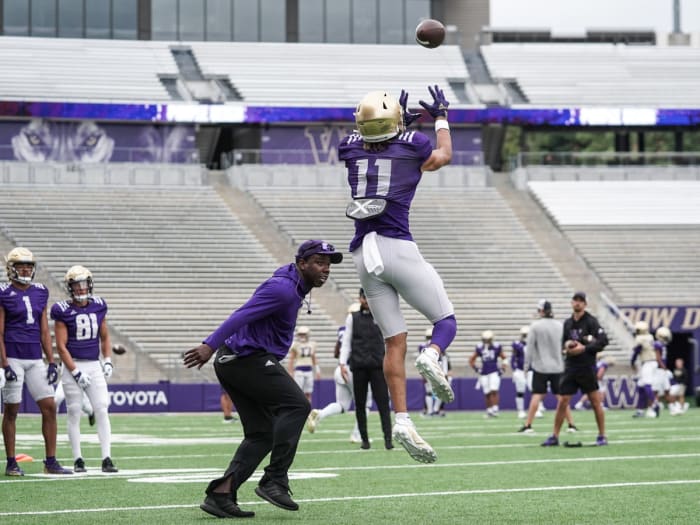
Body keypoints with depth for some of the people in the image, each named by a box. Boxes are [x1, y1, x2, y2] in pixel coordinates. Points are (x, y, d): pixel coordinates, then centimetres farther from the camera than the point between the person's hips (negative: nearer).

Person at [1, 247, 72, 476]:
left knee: (49, 407, -1)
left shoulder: (40, 293, 11)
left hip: (35, 358, 5)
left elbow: (44, 331, 13)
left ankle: (51, 461, 4)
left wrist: (52, 362, 7)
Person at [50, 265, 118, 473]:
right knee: (74, 413, 1)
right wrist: (75, 372, -12)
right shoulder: (63, 312, -7)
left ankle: (106, 459, -4)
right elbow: (61, 346, -8)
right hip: (73, 365, -4)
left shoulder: (98, 307, 7)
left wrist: (108, 361, 7)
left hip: (94, 365, 4)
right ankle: (78, 460, 8)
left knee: (102, 411, -4)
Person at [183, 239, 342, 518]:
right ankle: (274, 481, -19)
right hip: (250, 359, -11)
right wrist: (210, 346, -35)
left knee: (262, 434, 8)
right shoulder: (284, 288, -16)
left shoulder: (294, 285, 17)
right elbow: (242, 315, -26)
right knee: (296, 404, -16)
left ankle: (220, 494, 1)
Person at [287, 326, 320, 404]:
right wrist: (291, 372, -4)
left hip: (309, 370, 4)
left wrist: (317, 371, 15)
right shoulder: (295, 345, -5)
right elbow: (291, 359, -1)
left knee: (308, 394, 5)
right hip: (299, 370, -4)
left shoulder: (312, 344, 8)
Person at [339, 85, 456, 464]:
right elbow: (443, 156, 26)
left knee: (394, 342, 6)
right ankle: (432, 355, -24)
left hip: (364, 255, 4)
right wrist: (441, 117, 41)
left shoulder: (350, 148, 8)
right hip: (398, 247, -4)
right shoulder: (411, 146, 1)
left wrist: (403, 121, 45)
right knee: (446, 320, 10)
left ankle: (402, 419, -6)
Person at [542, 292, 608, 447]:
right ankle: (554, 436, 8)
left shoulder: (591, 321, -5)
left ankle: (602, 436, 9)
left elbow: (603, 341, -13)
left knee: (596, 402, 0)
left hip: (587, 368, -5)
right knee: (562, 403, 2)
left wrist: (584, 348, -18)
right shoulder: (568, 323, 12)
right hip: (570, 367, 5)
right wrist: (566, 344, -3)